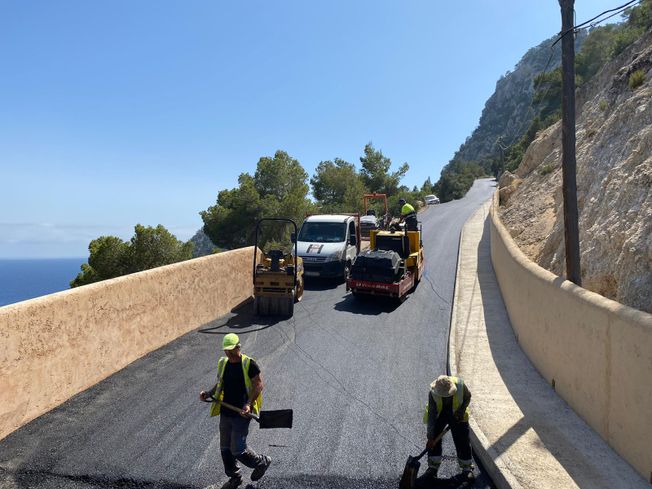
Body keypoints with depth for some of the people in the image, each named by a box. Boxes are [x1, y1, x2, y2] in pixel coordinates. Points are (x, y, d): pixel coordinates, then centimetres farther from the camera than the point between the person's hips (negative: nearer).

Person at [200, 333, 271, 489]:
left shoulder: (249, 364, -14)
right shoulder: (223, 363, 6)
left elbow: (258, 385, -11)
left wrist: (248, 404, -22)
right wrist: (209, 393, 1)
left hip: (241, 415, -7)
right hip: (225, 413, 7)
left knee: (237, 450, -4)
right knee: (225, 448, 14)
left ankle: (261, 462, 22)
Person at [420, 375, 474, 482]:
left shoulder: (460, 384, -31)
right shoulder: (433, 393, -31)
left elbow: (468, 396, -6)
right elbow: (431, 415, -26)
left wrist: (461, 410, -18)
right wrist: (430, 437, -27)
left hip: (457, 415, 1)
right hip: (438, 415, -1)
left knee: (463, 441, 1)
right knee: (434, 441, -7)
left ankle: (467, 469, 20)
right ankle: (432, 469, 4)